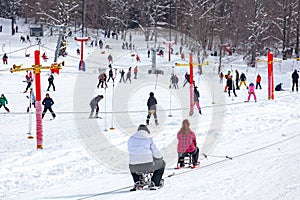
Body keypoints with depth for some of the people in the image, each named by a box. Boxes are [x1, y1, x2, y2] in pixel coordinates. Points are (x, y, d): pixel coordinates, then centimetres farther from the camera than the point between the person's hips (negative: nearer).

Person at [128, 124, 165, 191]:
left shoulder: (131, 138, 9)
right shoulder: (149, 138, 1)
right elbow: (156, 153, 0)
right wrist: (160, 158, 23)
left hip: (135, 167, 3)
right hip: (148, 166, -3)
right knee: (162, 163, 26)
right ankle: (155, 182, 26)